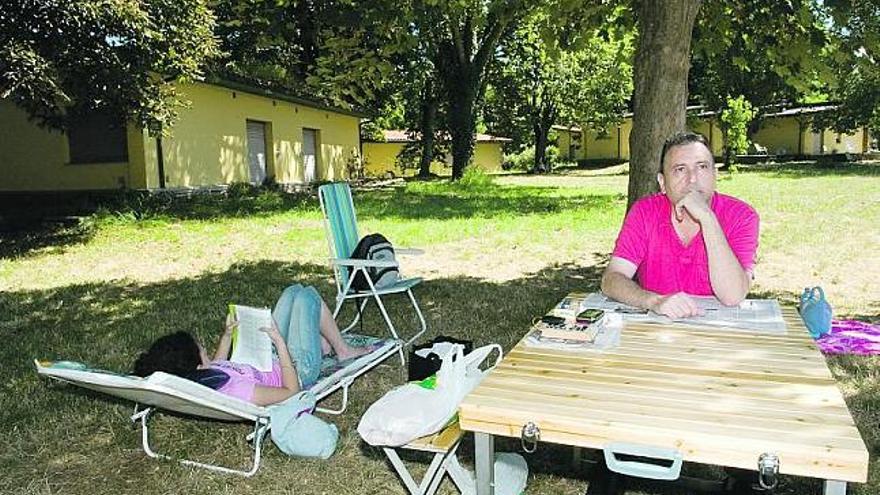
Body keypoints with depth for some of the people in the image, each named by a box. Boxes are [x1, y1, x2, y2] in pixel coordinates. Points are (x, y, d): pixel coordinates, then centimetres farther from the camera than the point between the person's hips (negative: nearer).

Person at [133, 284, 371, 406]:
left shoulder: (191, 380, -20)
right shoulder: (233, 391, -44)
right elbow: (291, 390, -31)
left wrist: (227, 335, -1)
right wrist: (281, 344, -30)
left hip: (268, 362, 7)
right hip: (298, 370, -7)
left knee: (294, 292, 13)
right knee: (307, 295, 0)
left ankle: (323, 345, 38)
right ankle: (343, 350, 24)